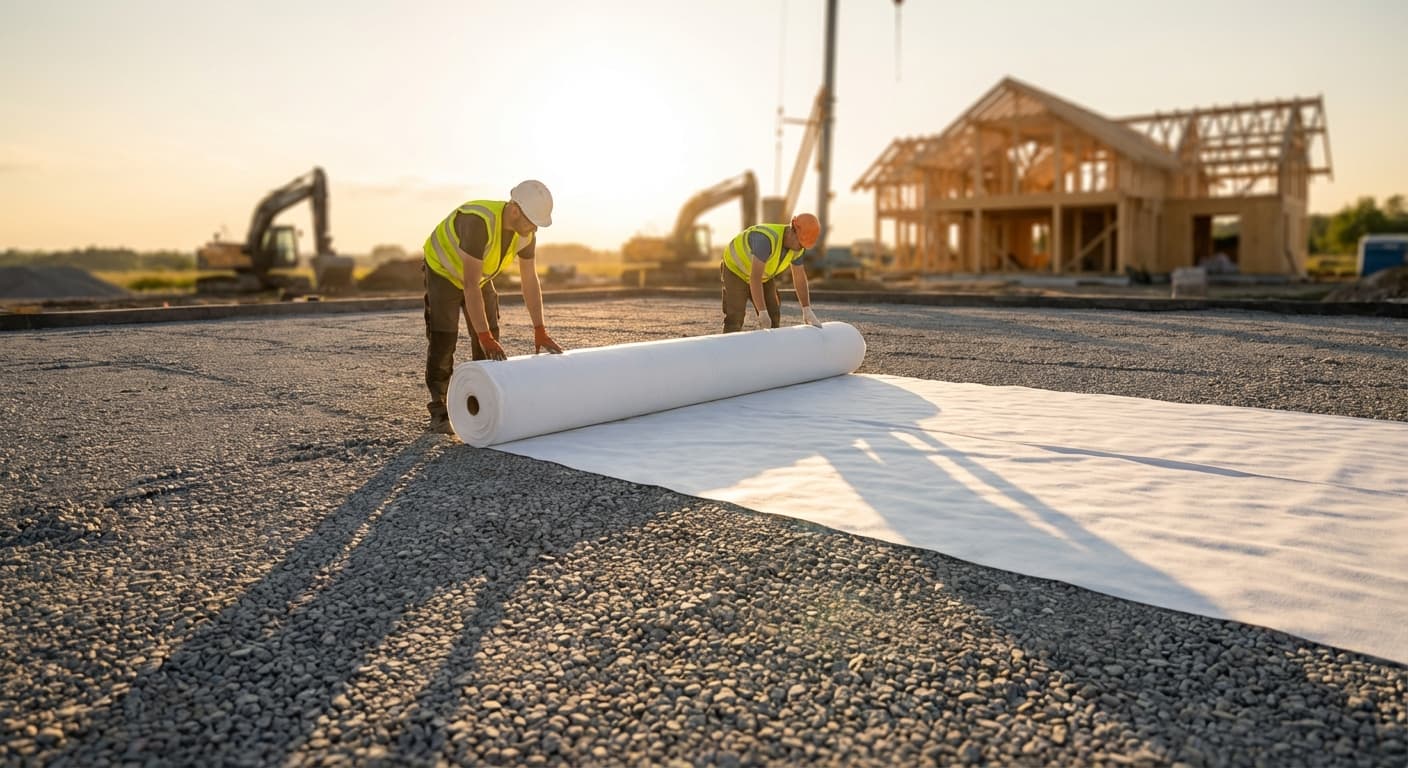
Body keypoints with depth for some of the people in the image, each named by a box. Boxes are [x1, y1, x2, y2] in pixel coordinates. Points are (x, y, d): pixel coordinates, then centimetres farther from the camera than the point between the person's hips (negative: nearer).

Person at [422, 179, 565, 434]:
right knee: (444, 339, -12)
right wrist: (484, 336, -44)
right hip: (443, 271, -6)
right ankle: (439, 412, 0)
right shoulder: (479, 222, -42)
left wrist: (540, 332, -15)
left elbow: (530, 281, -11)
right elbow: (470, 284, -42)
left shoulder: (526, 231, -19)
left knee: (490, 339, -2)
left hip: (479, 276, 6)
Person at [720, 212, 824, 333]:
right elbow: (755, 277, -46)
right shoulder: (767, 238, -42)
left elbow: (800, 277, -7)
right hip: (736, 270, -7)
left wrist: (807, 310, -11)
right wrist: (761, 312, -48)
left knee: (772, 315, 1)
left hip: (761, 274, 7)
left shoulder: (796, 245, -16)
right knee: (735, 319, -15)